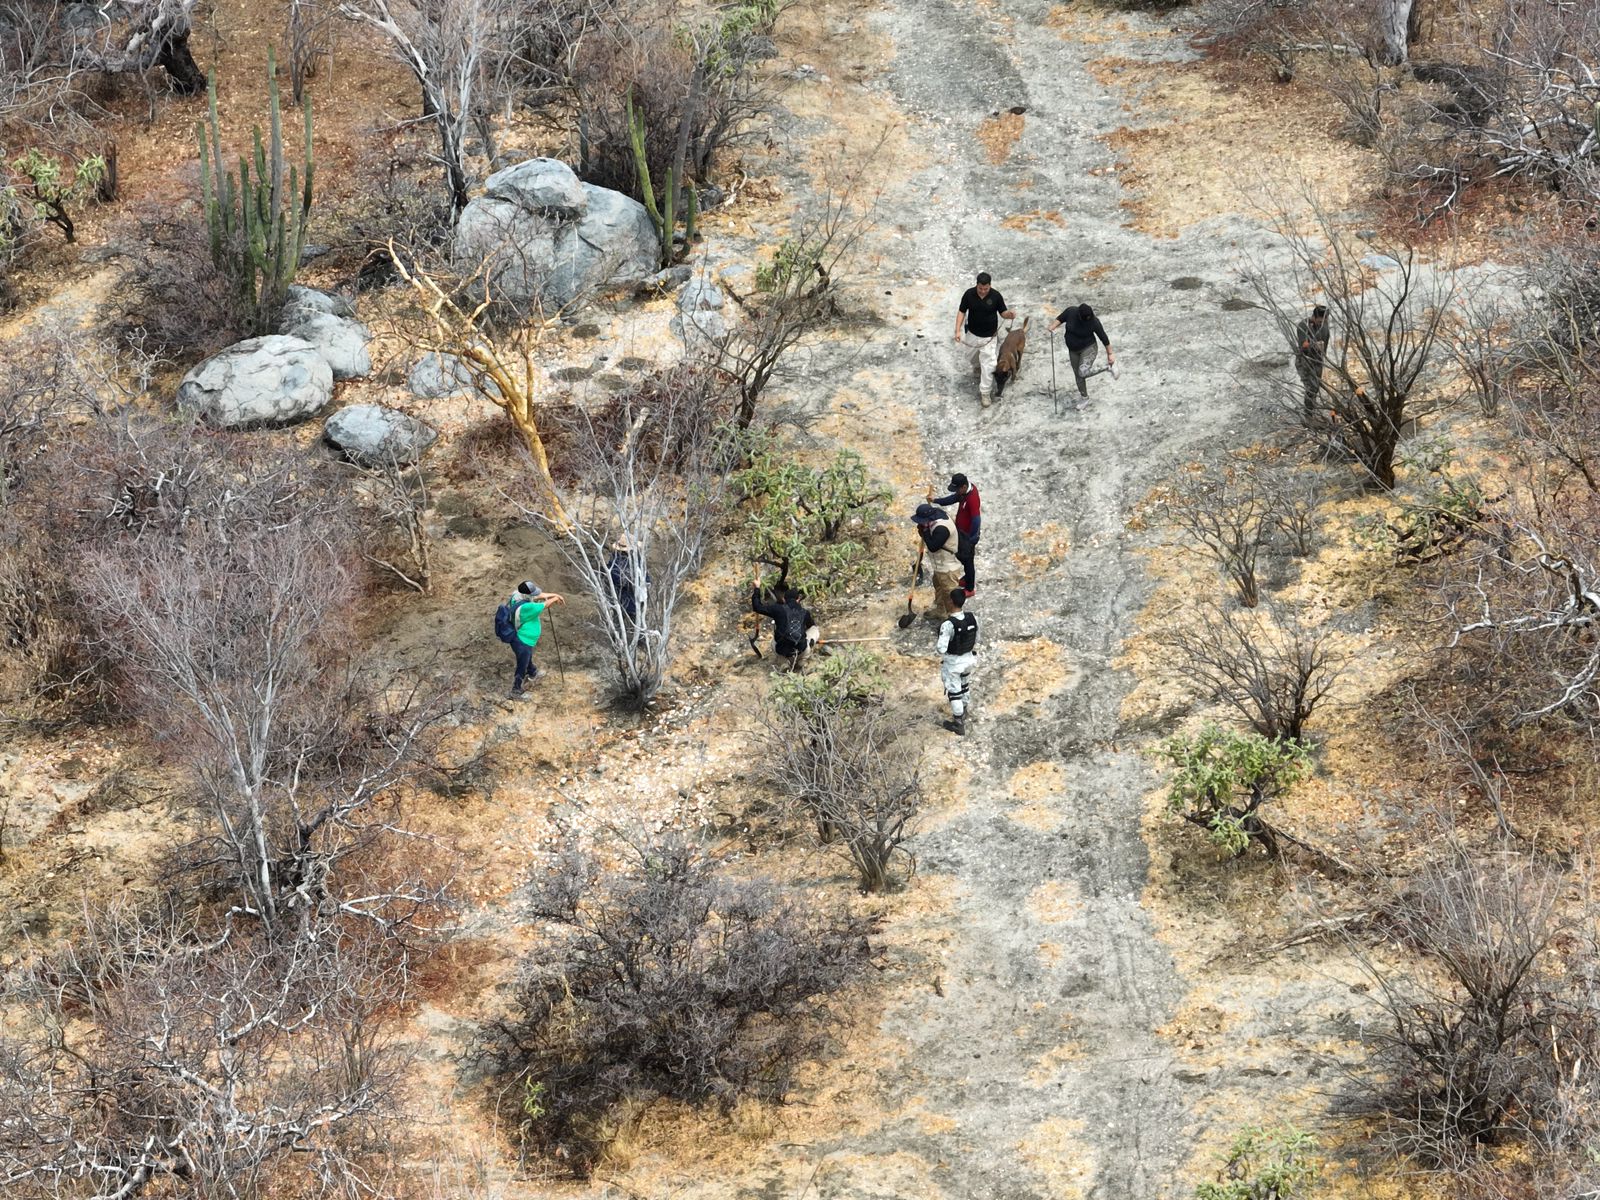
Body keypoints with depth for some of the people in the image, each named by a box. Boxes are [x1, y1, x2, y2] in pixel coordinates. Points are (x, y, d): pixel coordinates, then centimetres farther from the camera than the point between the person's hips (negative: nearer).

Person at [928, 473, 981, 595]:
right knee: (961, 556, 27)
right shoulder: (965, 489, -9)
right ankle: (967, 578, 50)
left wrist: (970, 539, -24)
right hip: (961, 530, 9)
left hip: (968, 535, -9)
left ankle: (970, 589, 28)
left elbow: (976, 521, -34)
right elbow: (954, 498, 9)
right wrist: (935, 501, -3)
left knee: (967, 560, 10)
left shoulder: (972, 499, -36)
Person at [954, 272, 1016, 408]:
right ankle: (978, 366, 60)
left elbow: (1003, 312, -7)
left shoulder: (996, 296, -18)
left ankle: (985, 393, 5)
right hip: (972, 334, 3)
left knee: (988, 364, -5)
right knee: (972, 357, 25)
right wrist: (958, 330, -13)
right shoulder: (969, 294, -16)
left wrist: (1009, 314, -31)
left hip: (989, 336, -3)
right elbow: (961, 312, -6)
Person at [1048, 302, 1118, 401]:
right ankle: (1084, 397, 36)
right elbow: (1060, 319, 0)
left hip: (1088, 349, -5)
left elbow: (1104, 338, -15)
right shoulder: (1071, 311, -18)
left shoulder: (1094, 322, -26)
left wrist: (1110, 354, -10)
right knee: (1078, 375, 14)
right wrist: (1052, 327, -18)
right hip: (1073, 351, 5)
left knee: (1083, 373, -25)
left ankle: (1109, 367, -7)